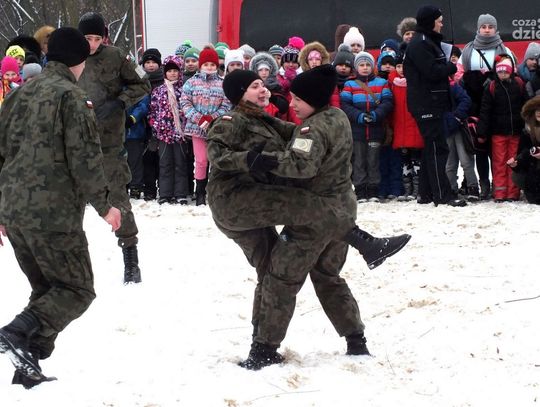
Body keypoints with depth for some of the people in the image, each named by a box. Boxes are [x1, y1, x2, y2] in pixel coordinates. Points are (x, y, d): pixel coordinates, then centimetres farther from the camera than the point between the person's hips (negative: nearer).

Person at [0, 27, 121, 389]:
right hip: (54, 213, -8)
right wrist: (104, 205, -4)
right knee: (78, 289, 2)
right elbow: (84, 157, -14)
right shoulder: (70, 95, -9)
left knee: (46, 288, 18)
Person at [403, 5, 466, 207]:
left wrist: (447, 67, 1)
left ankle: (425, 193, 16)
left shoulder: (428, 42, 19)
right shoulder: (419, 44, -14)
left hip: (432, 104, 11)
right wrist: (452, 67, -5)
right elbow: (433, 71, -21)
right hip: (427, 105, -11)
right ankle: (442, 195, -11)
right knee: (437, 148, -10)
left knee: (431, 148, 12)